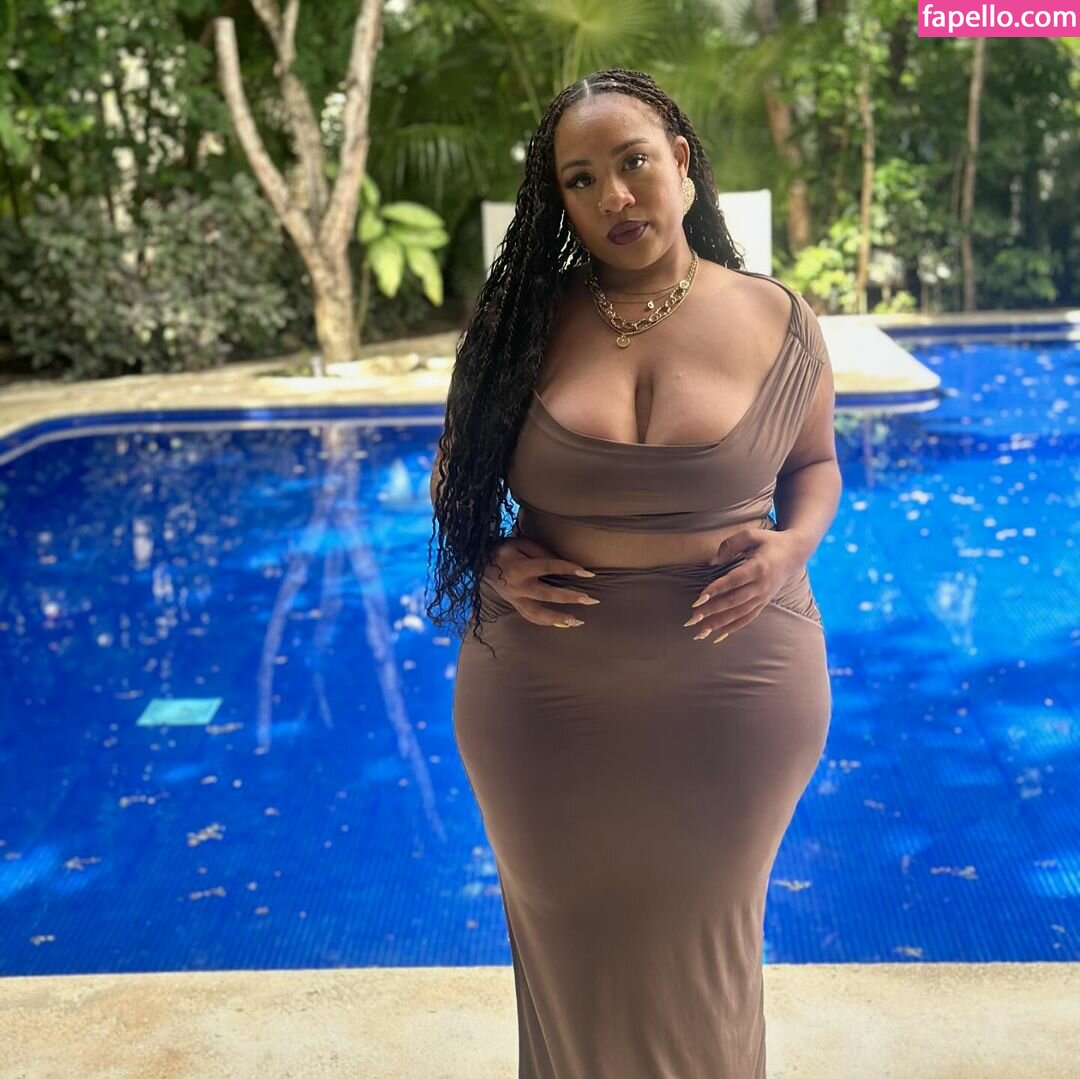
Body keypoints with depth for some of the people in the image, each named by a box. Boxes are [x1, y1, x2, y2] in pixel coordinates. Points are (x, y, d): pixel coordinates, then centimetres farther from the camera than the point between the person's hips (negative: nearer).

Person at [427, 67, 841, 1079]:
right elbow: (456, 481, 7)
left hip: (735, 688, 0)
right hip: (545, 691, 1)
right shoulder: (522, 323, -5)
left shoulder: (778, 321, -4)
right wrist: (493, 561, -12)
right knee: (568, 945, 19)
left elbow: (815, 462, 11)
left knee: (703, 941, 19)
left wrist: (792, 545, -9)